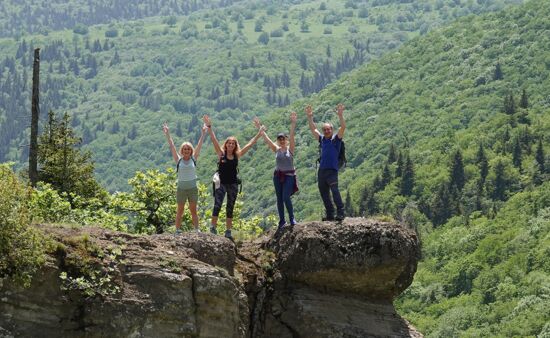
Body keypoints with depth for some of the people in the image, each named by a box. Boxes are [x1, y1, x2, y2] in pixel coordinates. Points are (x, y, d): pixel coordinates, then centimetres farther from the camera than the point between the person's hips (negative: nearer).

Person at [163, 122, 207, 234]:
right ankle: (177, 231, 7)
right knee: (180, 211, 5)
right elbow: (172, 147, -2)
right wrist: (167, 134, -5)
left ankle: (197, 230, 5)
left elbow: (199, 146, 0)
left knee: (194, 211, 5)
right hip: (181, 188, -1)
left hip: (193, 188, 1)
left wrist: (203, 134, -4)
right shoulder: (179, 160, 1)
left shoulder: (194, 159, 3)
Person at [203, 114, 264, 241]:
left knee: (230, 208, 7)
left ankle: (228, 231, 11)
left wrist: (259, 134, 7)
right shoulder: (221, 153, -2)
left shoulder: (237, 155, 5)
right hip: (221, 183, -3)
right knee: (217, 205, -15)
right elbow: (214, 140, -10)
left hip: (233, 184, 3)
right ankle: (213, 228, -12)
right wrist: (209, 127, -19)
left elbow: (250, 144, 8)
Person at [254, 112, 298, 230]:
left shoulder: (290, 148, -4)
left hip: (289, 175, -4)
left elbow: (292, 136, -16)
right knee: (279, 199, 6)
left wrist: (293, 124, -28)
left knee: (286, 197, -17)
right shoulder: (276, 149, 5)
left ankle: (292, 218, -2)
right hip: (278, 175, 4)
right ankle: (282, 220, 14)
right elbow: (266, 139, 3)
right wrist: (259, 128, -2)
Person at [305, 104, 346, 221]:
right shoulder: (322, 139, 16)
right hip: (321, 170, 6)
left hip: (332, 170, -6)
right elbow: (313, 129, 19)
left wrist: (340, 115, -21)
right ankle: (329, 214, 15)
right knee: (324, 194, 8)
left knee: (334, 191, -19)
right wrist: (310, 117, 10)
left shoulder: (336, 139, 3)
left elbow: (343, 127, -10)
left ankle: (340, 213, -21)